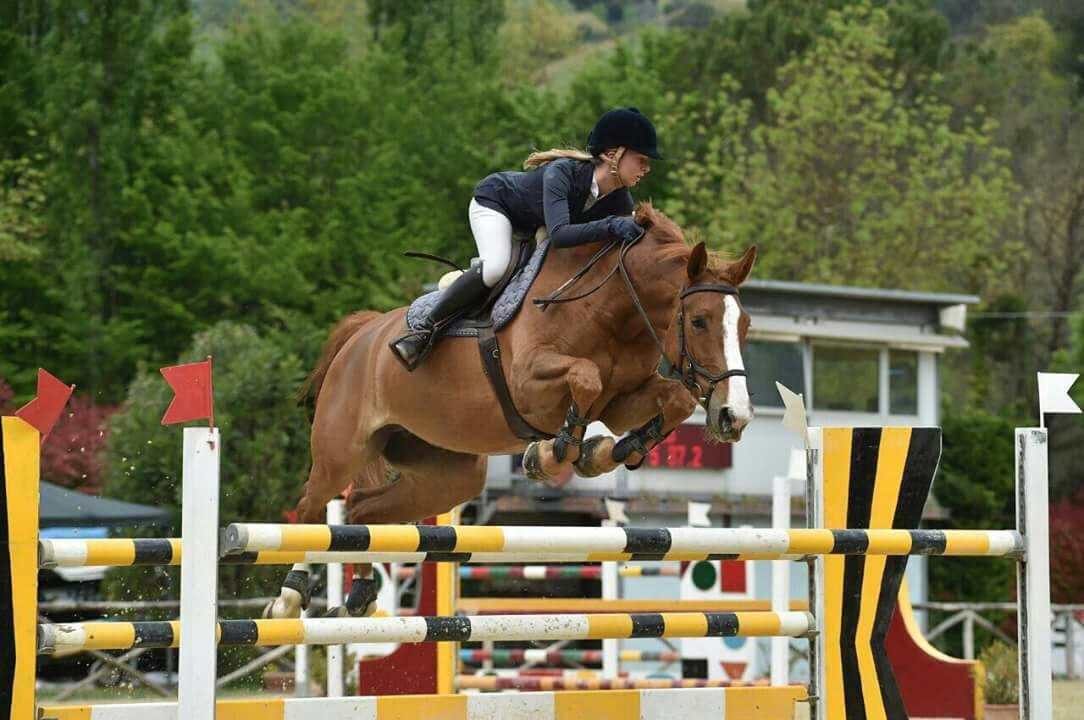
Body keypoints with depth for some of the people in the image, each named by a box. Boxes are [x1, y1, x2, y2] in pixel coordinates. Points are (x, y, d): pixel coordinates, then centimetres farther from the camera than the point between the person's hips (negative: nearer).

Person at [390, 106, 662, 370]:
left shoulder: (619, 199, -22)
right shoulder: (562, 173, -41)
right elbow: (558, 235, -55)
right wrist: (609, 226, -64)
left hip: (534, 224, 8)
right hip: (494, 201, -8)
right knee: (496, 267, -33)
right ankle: (426, 329, -22)